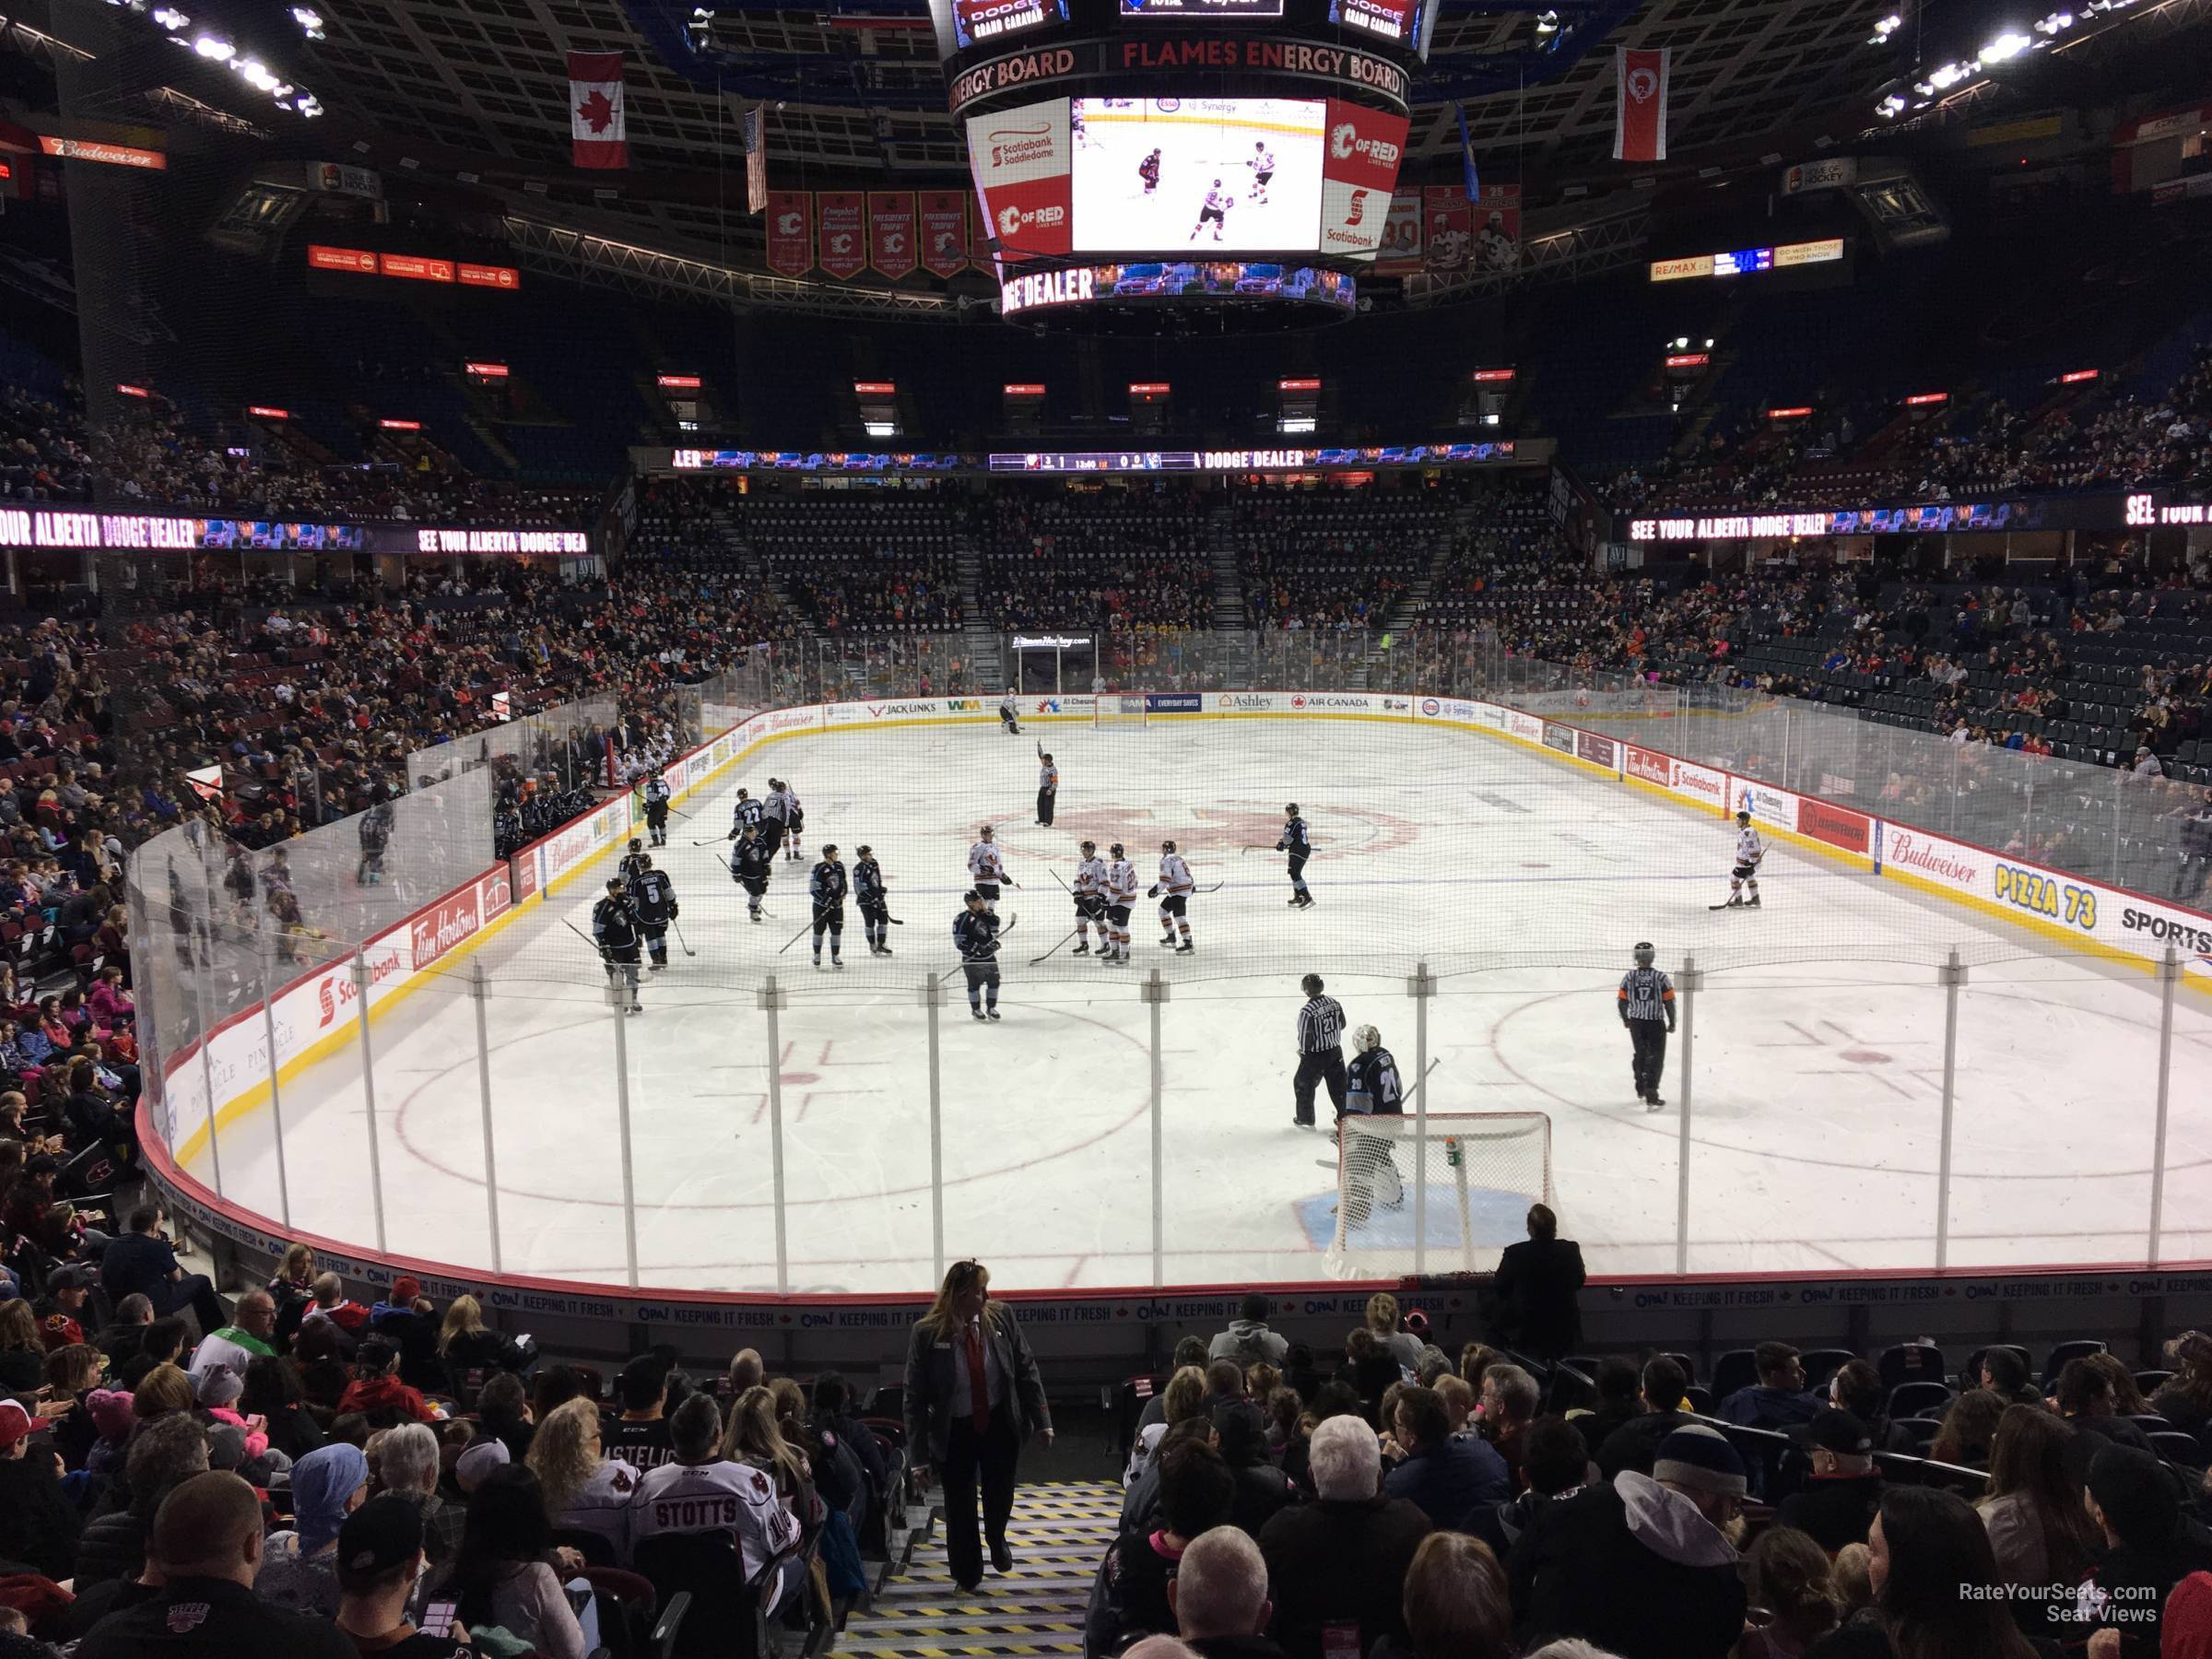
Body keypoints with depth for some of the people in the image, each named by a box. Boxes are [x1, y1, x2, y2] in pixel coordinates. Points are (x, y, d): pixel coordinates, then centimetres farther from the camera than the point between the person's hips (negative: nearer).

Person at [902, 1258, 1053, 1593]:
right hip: (953, 1432, -2)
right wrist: (919, 1454, -15)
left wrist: (1042, 1420, -4)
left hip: (1000, 1424, 2)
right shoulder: (927, 1334, -21)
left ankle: (997, 1541, 54)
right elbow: (915, 1397, -15)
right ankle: (967, 1574, 39)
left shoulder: (1001, 1317, -14)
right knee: (960, 1506, 12)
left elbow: (1026, 1370, -4)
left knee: (999, 1495, 18)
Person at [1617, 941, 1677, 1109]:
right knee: (1655, 1059, 3)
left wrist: (1625, 1019, 17)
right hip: (1656, 1023, -3)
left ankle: (1641, 1090, 36)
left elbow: (1622, 1001, -1)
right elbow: (1669, 1002, -9)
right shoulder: (1661, 978, -13)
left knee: (1640, 1054, 22)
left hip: (1636, 1023, 3)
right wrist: (1672, 1023, 7)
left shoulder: (1629, 977, -7)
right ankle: (1651, 1098, -7)